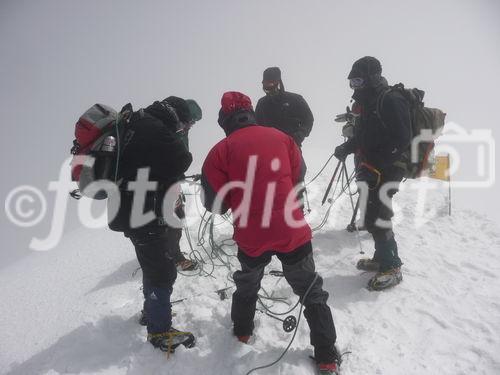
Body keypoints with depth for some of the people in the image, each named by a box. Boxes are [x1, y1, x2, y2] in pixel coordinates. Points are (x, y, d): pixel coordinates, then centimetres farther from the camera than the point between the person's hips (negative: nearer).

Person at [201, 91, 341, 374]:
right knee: (312, 293, 17)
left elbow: (215, 203, -4)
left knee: (248, 285, 29)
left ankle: (243, 331, 47)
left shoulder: (221, 150, -6)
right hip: (292, 232, 1)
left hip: (251, 237, 0)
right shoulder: (280, 137, 3)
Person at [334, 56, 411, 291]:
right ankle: (382, 258, 30)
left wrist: (375, 166, -25)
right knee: (373, 216, 14)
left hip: (386, 172, -9)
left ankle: (392, 267, 7)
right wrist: (347, 147, 9)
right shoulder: (368, 102, 15)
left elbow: (401, 141, -21)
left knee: (375, 219, -8)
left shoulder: (391, 101, -14)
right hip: (371, 171, 9)